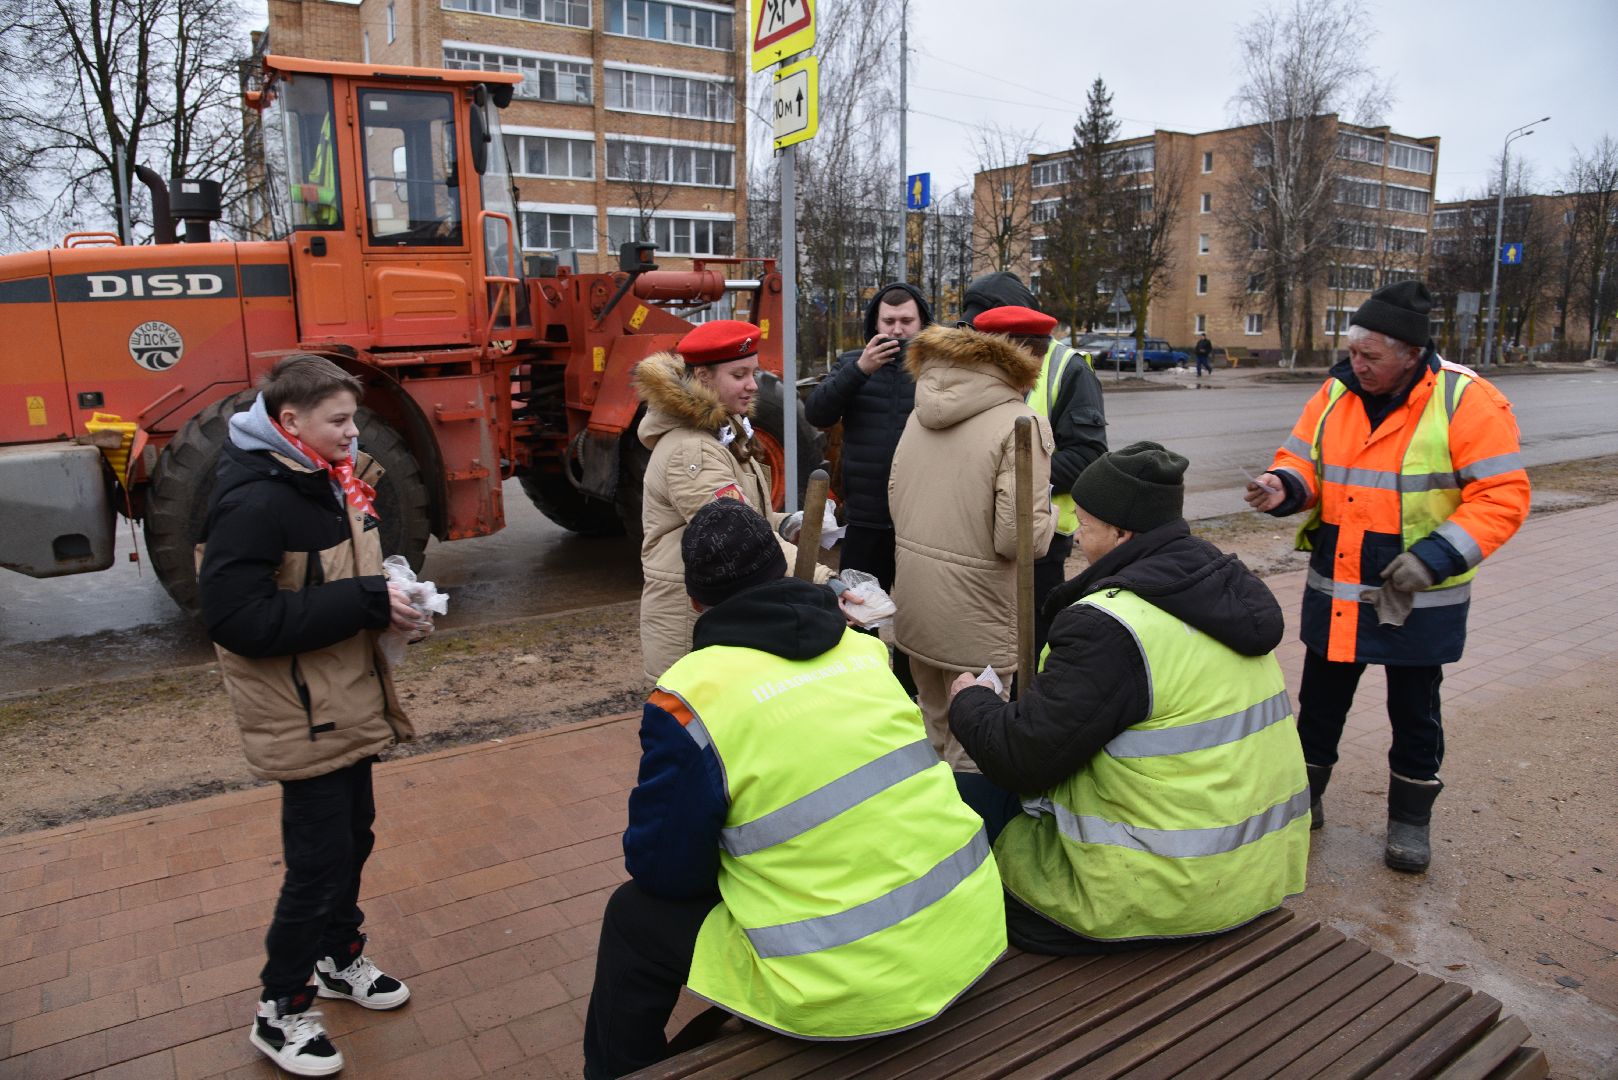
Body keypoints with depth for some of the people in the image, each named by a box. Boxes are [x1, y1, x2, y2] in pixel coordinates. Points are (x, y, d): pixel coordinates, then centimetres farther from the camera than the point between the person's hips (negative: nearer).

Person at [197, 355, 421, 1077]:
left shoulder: (324, 482, 6)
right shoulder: (253, 503, -22)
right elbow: (236, 618, -28)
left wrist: (387, 598, -3)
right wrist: (365, 601, -28)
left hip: (346, 705, 9)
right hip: (303, 719, -9)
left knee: (352, 836, 21)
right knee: (318, 861, 2)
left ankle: (338, 957, 43)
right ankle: (281, 1011, 23)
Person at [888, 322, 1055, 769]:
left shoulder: (921, 415, 5)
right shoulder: (1022, 424, -14)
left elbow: (894, 499, 11)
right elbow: (1018, 538, -20)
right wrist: (1049, 516, 1)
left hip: (913, 608, 7)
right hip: (973, 616, -6)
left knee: (930, 738, 25)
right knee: (971, 753, 8)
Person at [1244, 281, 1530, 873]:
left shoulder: (1467, 401, -15)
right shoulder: (1336, 394, -1)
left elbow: (1502, 496, -16)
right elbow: (1303, 463, 7)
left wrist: (1436, 555, -26)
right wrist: (1284, 486, -16)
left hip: (1419, 599, -3)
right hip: (1335, 592, 4)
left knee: (1414, 710, 14)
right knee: (1320, 699, 15)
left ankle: (1410, 818, 34)